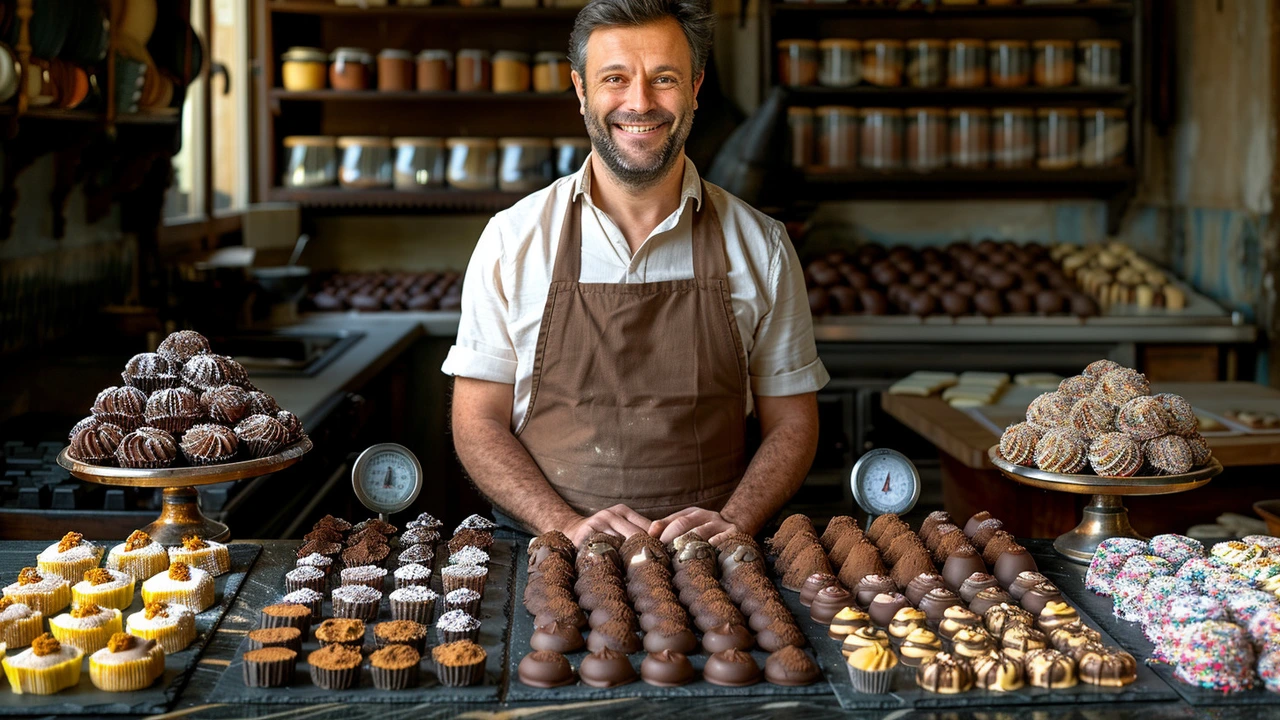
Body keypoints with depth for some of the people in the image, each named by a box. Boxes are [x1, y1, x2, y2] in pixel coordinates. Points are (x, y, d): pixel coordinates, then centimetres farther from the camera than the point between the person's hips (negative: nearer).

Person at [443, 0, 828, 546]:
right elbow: (477, 423, 4)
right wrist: (571, 527, -11)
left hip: (705, 563, 1)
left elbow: (791, 423, 10)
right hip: (546, 558, -1)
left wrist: (731, 522, -8)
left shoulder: (760, 246, 5)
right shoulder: (512, 240, 3)